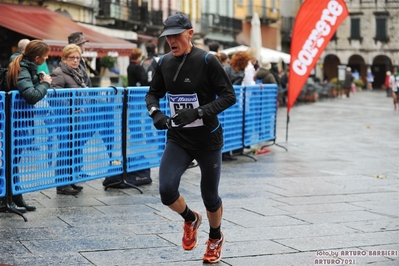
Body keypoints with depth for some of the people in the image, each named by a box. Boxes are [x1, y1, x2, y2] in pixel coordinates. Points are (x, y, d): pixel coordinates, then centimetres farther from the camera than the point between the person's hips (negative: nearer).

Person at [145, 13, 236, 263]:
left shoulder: (207, 61, -15)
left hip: (208, 140, -3)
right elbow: (153, 93, 12)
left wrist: (198, 113, -29)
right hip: (178, 139, 3)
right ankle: (191, 219, 21)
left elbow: (229, 96, -16)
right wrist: (155, 112, -10)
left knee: (210, 196, 8)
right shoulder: (165, 63, -1)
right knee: (167, 191, -15)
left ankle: (216, 238, 40)